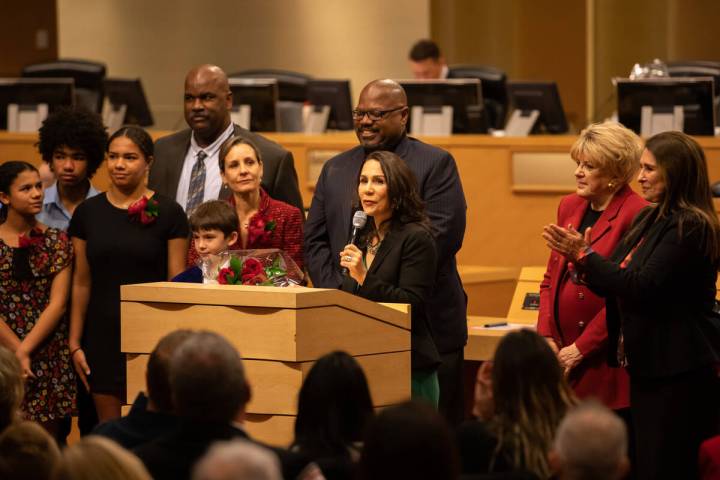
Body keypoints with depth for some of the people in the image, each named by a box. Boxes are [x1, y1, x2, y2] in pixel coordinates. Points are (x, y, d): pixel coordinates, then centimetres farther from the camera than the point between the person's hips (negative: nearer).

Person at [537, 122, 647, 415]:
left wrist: (581, 349, -11)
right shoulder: (569, 207, 14)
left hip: (607, 362, -6)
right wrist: (546, 337, 6)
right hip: (562, 355, 6)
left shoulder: (635, 215, -10)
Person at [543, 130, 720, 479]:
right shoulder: (649, 219, 13)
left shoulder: (690, 227, -16)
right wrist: (580, 257, -4)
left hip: (677, 374, -10)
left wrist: (585, 256, -15)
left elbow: (642, 286, -22)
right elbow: (617, 285, 13)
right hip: (648, 367, 10)